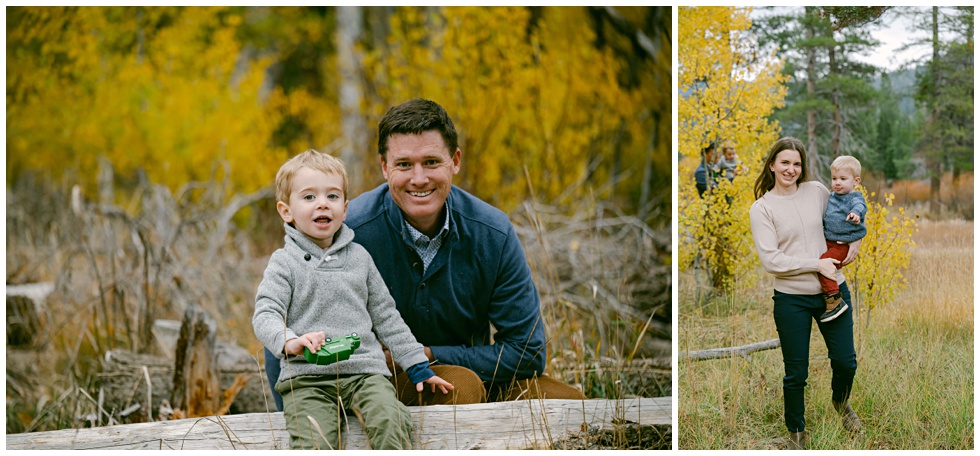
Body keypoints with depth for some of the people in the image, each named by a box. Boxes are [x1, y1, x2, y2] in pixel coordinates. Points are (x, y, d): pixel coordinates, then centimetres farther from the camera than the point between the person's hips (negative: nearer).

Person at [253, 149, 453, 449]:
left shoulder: (358, 257, 18)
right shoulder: (285, 262, 7)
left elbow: (385, 316, 24)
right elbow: (265, 315, -6)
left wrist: (419, 367, 20)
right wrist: (289, 342, -29)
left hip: (364, 370, 3)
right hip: (306, 376, -3)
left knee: (391, 421, -28)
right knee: (313, 443, -29)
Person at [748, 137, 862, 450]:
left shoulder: (816, 191, 2)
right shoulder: (761, 208, -7)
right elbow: (771, 260, -14)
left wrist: (855, 241, 3)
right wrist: (817, 264, -15)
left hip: (833, 291, 3)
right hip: (791, 299, -3)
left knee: (845, 361, 10)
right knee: (795, 373, 6)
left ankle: (840, 401, 44)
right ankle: (796, 431, 28)